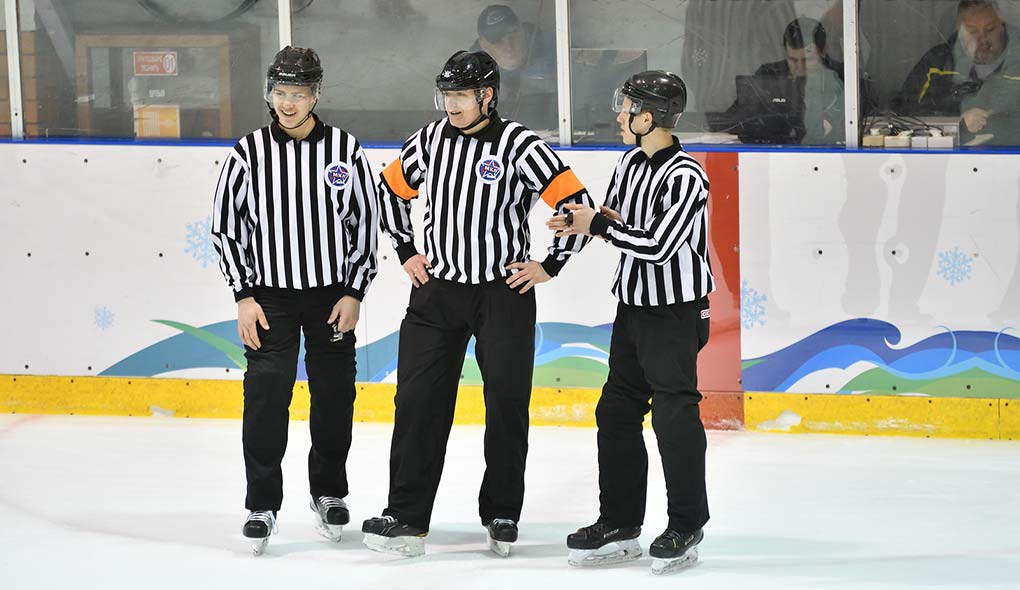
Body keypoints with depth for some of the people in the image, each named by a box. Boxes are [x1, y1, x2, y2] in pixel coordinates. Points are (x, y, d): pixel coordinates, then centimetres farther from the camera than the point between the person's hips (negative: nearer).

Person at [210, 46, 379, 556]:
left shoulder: (345, 151, -2)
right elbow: (226, 226, 1)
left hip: (332, 295, 1)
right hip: (269, 297, -1)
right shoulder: (249, 152, -3)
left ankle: (329, 493, 26)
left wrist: (354, 293, -3)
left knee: (334, 397, 8)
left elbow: (366, 222, 3)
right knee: (265, 397, -8)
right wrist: (244, 296, -5)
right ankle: (262, 506, 0)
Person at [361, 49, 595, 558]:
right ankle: (407, 517, 0)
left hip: (504, 292, -4)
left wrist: (550, 266, -9)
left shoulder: (518, 146, -13)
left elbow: (576, 202, -13)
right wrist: (406, 252, 13)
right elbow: (392, 189, 19)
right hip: (437, 289, 4)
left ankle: (501, 515, 18)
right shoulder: (430, 141, 2)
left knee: (507, 405, 4)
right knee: (419, 400, -1)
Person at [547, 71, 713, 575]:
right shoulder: (630, 162, 7)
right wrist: (581, 222, -4)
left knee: (674, 416, -5)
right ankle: (619, 525, 19)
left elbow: (657, 245, -25)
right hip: (632, 306, 9)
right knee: (616, 412, 10)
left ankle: (686, 529, 6)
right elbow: (614, 219, 17)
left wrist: (599, 225, -16)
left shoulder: (685, 176, -20)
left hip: (675, 312, -9)